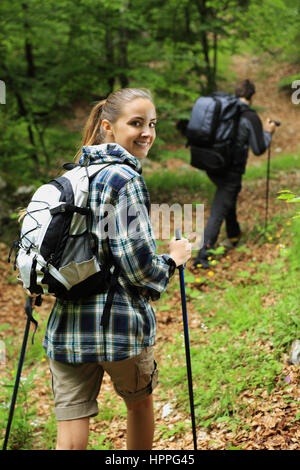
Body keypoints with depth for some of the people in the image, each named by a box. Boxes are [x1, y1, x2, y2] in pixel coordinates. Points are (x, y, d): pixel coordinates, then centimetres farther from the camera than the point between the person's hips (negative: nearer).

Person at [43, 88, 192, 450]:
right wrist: (173, 258, 0)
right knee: (140, 403, 23)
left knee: (71, 435, 4)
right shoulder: (126, 178, -12)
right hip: (120, 320, -6)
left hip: (66, 322, 6)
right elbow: (136, 258, -16)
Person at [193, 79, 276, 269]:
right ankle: (202, 256, -7)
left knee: (230, 198, 31)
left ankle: (234, 235, 47)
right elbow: (259, 149, -8)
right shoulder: (251, 117, -12)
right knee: (218, 213, -4)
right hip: (231, 172, -7)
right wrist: (268, 132, 9)